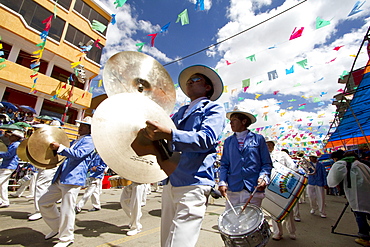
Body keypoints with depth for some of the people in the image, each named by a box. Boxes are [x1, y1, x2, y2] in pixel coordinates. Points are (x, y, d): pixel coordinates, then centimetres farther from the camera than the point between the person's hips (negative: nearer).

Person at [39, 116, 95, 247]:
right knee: (43, 202, 18)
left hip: (72, 179, -10)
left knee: (66, 209, -4)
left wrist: (59, 147, -23)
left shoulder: (89, 141, -6)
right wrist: (57, 150, 17)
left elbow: (77, 154, -21)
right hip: (60, 179, 10)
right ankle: (57, 227, 34)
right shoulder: (76, 141, 23)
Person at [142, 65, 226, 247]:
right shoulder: (181, 112, 24)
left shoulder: (214, 109, 2)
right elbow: (163, 126, 24)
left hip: (193, 184, -6)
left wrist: (168, 134, -30)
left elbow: (206, 139, -16)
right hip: (171, 183, 7)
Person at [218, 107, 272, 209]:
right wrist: (222, 182, -5)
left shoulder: (258, 139, 4)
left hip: (254, 189, -2)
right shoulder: (228, 141, 10)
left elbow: (267, 163, 5)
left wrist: (263, 177, -14)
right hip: (232, 190, 2)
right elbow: (224, 164, 9)